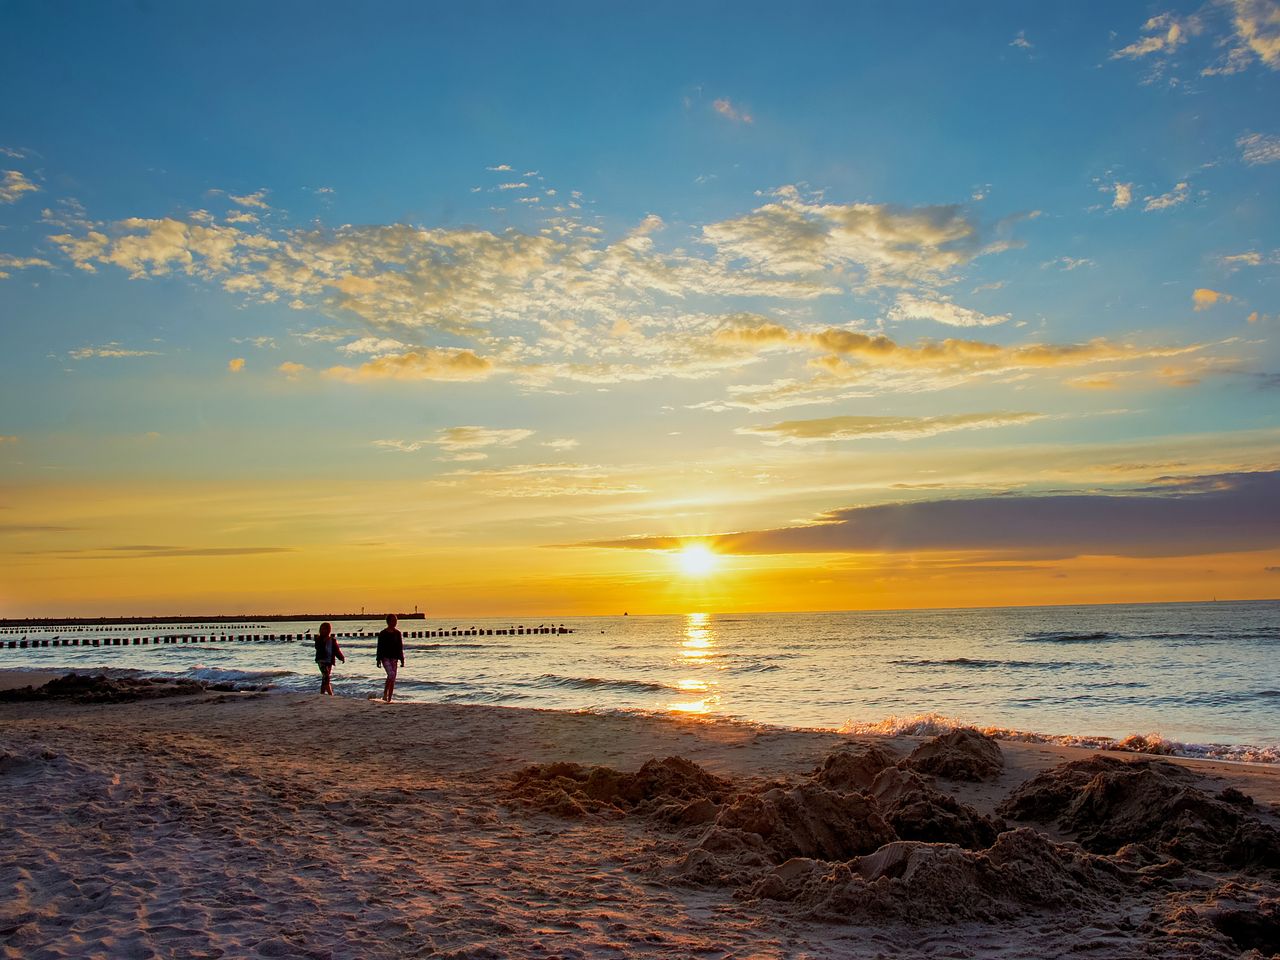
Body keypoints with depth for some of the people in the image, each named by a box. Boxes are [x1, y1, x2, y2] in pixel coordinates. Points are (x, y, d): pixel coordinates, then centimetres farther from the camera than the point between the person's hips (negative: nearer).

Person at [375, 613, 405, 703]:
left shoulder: (398, 634, 6)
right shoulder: (383, 634, -2)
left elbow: (401, 648, 9)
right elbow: (379, 648, 0)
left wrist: (402, 660, 6)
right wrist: (378, 660, -3)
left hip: (394, 658, 4)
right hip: (385, 658, -4)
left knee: (393, 678, 3)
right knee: (391, 674, -22)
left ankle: (389, 698, 10)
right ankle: (385, 694, -9)